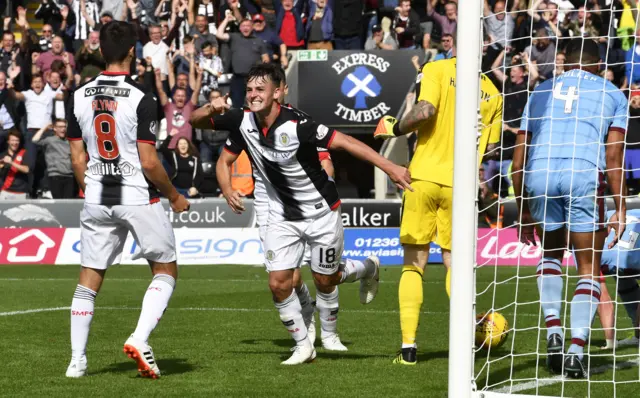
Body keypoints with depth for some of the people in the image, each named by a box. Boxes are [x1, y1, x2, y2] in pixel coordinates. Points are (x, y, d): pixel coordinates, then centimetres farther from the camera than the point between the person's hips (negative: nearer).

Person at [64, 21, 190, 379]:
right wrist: (174, 196, 1)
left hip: (97, 201, 5)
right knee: (166, 270, 11)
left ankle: (77, 359, 11)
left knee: (89, 278, 12)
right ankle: (140, 339, -6)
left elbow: (78, 159, 7)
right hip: (139, 198, -4)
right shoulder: (141, 100, -14)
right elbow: (149, 163, -14)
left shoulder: (79, 98, 2)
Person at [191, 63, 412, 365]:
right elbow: (196, 121, 0)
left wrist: (389, 167, -32)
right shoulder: (243, 123, -12)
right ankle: (303, 346, 13)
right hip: (282, 216, 4)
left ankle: (368, 269, 44)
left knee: (325, 282, 10)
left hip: (321, 212, -4)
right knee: (278, 284, -6)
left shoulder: (297, 125, -28)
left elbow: (344, 142, -27)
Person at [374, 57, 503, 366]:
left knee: (414, 264, 6)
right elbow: (489, 149, 10)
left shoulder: (436, 70, -2)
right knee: (454, 263, 16)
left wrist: (395, 129, -2)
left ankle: (408, 346, -2)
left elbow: (425, 111, -18)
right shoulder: (493, 93, 9)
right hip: (460, 186, 2)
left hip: (423, 176, -2)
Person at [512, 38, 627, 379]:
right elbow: (613, 157, 5)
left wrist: (523, 208, 28)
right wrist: (620, 210, 5)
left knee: (551, 251, 26)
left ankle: (553, 331, 8)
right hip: (584, 176, -3)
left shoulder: (542, 91, 24)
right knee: (589, 269, 8)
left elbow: (518, 157, 21)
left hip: (539, 175, 3)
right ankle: (575, 350, -5)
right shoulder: (612, 94, 16)